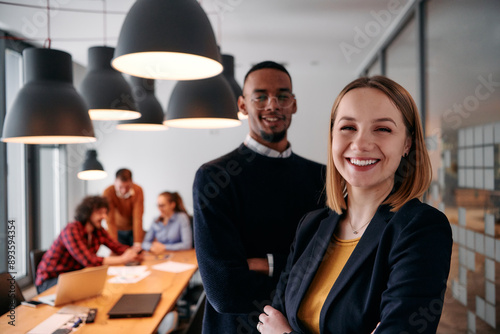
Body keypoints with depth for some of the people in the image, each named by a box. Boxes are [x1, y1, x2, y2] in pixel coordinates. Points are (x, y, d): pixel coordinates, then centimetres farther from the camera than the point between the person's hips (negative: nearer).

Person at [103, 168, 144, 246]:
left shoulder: (138, 191, -23)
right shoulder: (108, 192, -24)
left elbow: (138, 218, -25)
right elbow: (110, 221, -25)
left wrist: (137, 243, -31)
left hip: (134, 230, 1)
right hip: (118, 230, 0)